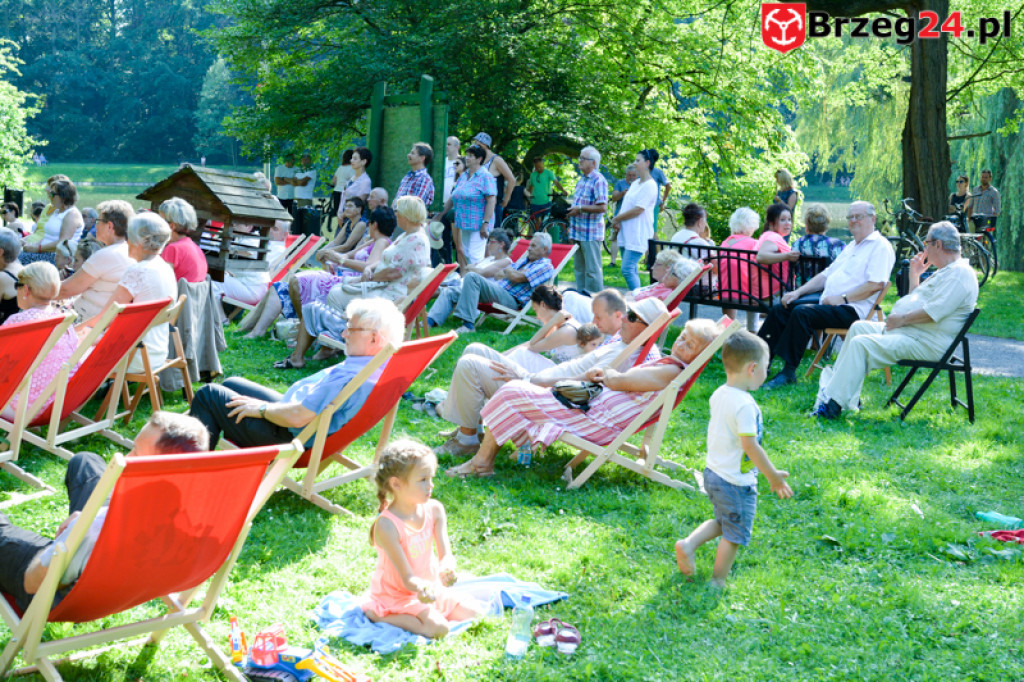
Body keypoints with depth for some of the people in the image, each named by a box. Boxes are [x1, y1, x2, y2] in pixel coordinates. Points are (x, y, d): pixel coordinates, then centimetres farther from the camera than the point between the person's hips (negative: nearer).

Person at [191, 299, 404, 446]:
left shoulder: (350, 378, -35)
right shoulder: (385, 366, -4)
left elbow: (297, 417, -34)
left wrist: (261, 409, -14)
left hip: (291, 438, -10)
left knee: (209, 395, 2)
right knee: (232, 383, 26)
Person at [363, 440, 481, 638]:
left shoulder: (434, 510, -6)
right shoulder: (387, 525, -26)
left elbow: (446, 555, -10)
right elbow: (407, 578, -25)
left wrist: (446, 569, -34)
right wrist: (423, 588, -47)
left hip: (430, 589, 7)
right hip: (397, 595, -7)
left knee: (473, 613, 2)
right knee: (438, 628, -26)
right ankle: (379, 617, -9)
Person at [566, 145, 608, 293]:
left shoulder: (598, 180, -13)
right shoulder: (582, 179, 16)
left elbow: (602, 207, -20)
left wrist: (580, 209, -17)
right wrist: (569, 210, 13)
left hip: (591, 233, -9)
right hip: (578, 231, 9)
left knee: (592, 270, -6)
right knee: (579, 268, 13)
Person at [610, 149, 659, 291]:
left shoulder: (650, 185, -12)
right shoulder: (635, 183, 17)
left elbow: (637, 210, -18)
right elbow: (626, 204, 21)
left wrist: (617, 218, -7)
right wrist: (617, 219, 1)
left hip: (638, 235, -9)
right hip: (626, 234, 9)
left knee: (627, 269, -16)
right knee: (632, 270, 10)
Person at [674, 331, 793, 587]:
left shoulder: (718, 394, 2)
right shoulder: (744, 405, -26)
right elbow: (750, 445, -27)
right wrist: (773, 476, -18)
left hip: (713, 472, 8)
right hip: (735, 482, -8)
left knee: (721, 521, 27)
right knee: (735, 535, 8)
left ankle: (689, 544, 13)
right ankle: (717, 582, 18)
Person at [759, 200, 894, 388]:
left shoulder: (880, 246, -6)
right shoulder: (852, 246, 25)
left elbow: (876, 284, -18)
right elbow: (827, 274, 25)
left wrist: (843, 298, -20)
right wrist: (798, 292, 13)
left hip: (852, 309, -10)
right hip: (828, 300, 10)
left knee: (802, 313, -30)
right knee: (780, 309, -1)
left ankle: (788, 372, -25)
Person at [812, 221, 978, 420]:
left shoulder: (960, 273, -14)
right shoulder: (945, 272, 21)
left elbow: (934, 311, -25)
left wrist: (902, 319, -17)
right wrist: (914, 275, 20)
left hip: (926, 344, -11)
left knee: (861, 344, -21)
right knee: (859, 327, 10)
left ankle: (834, 403, -20)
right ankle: (835, 385, 5)